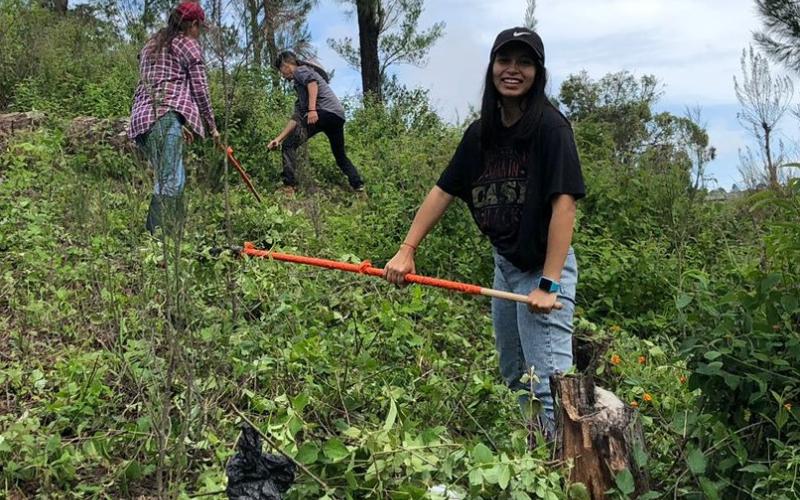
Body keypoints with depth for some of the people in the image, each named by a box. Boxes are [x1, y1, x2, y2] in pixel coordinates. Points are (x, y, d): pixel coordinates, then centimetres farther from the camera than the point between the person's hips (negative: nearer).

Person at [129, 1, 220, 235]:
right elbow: (200, 90, 5)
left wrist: (181, 121, 27)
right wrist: (212, 125, 16)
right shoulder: (189, 45, 7)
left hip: (143, 117, 8)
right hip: (167, 115, -8)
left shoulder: (151, 44, 29)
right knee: (171, 181, -15)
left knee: (174, 178, 12)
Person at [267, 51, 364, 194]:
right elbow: (296, 118, 34)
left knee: (289, 145, -10)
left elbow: (312, 82, -11)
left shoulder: (300, 70, 13)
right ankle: (358, 186, 19)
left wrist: (312, 109, -22)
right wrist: (279, 138, 30)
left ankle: (289, 186, -21)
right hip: (338, 114, 9)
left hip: (324, 110, -9)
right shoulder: (300, 86, 38)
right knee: (340, 155, 25)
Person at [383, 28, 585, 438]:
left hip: (543, 267, -8)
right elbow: (443, 190, 8)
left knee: (548, 385, -11)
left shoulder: (549, 127, -15)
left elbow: (564, 204, -21)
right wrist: (406, 250, 2)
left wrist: (548, 284, -25)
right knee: (513, 377, 17)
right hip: (505, 263, 8)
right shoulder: (481, 133, 6)